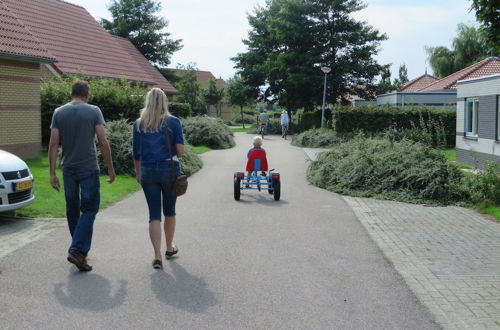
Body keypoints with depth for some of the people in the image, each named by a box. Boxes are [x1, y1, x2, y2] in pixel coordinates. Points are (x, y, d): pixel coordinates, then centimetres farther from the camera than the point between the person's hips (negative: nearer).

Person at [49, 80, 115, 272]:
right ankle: (77, 250, -13)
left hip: (68, 169, 4)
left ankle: (80, 249, 27)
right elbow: (103, 142, -9)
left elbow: (53, 144, 0)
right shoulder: (94, 111, -4)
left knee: (72, 210, 15)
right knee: (89, 210, 1)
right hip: (89, 169, -4)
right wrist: (110, 168, 0)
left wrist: (52, 173, 3)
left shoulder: (59, 112, 4)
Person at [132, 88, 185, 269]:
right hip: (170, 170, -1)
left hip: (148, 171, 1)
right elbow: (180, 151, -8)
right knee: (169, 211, 16)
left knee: (154, 214, 4)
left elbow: (136, 154, 8)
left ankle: (157, 255, -5)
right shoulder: (173, 122, -2)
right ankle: (169, 248, 32)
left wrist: (138, 173, 22)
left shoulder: (139, 124, 4)